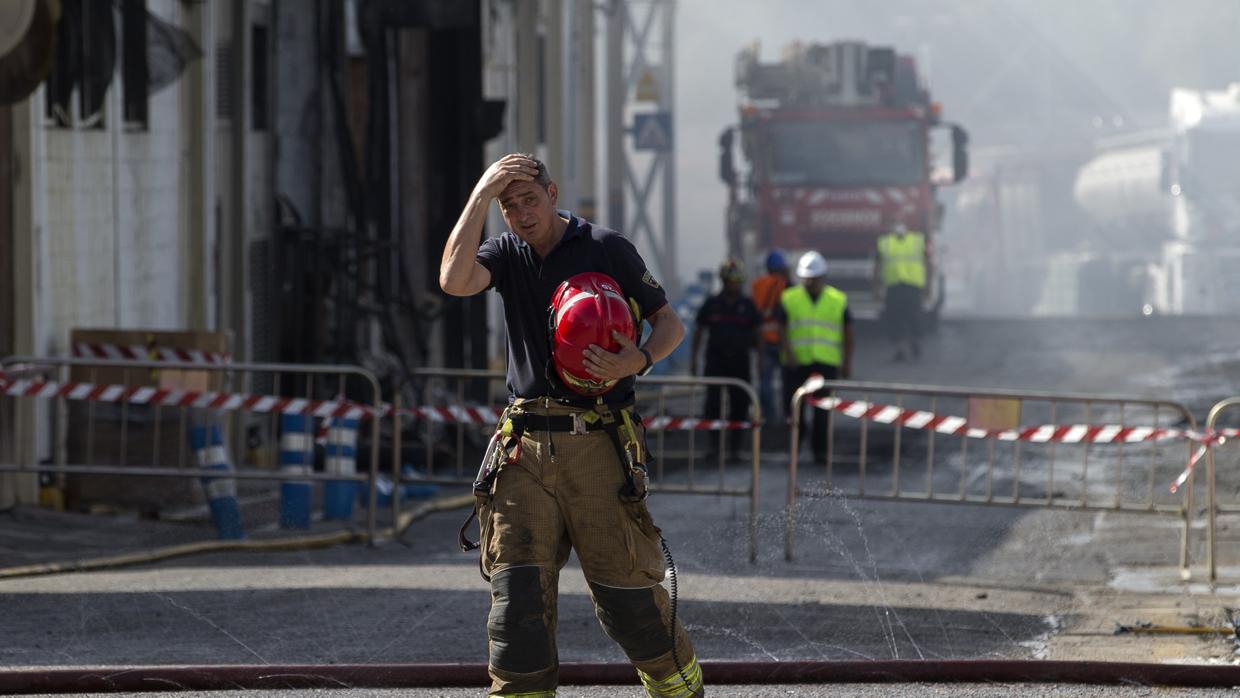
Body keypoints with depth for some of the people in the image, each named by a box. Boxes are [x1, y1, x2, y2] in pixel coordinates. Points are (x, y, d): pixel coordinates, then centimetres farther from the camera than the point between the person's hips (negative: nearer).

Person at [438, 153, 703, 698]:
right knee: (517, 593, -5)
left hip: (596, 445, -3)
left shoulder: (605, 248, 3)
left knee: (627, 594, -3)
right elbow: (454, 280, -10)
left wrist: (635, 362, -14)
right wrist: (481, 194, -10)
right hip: (525, 447, 3)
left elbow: (670, 324, 7)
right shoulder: (507, 254, 12)